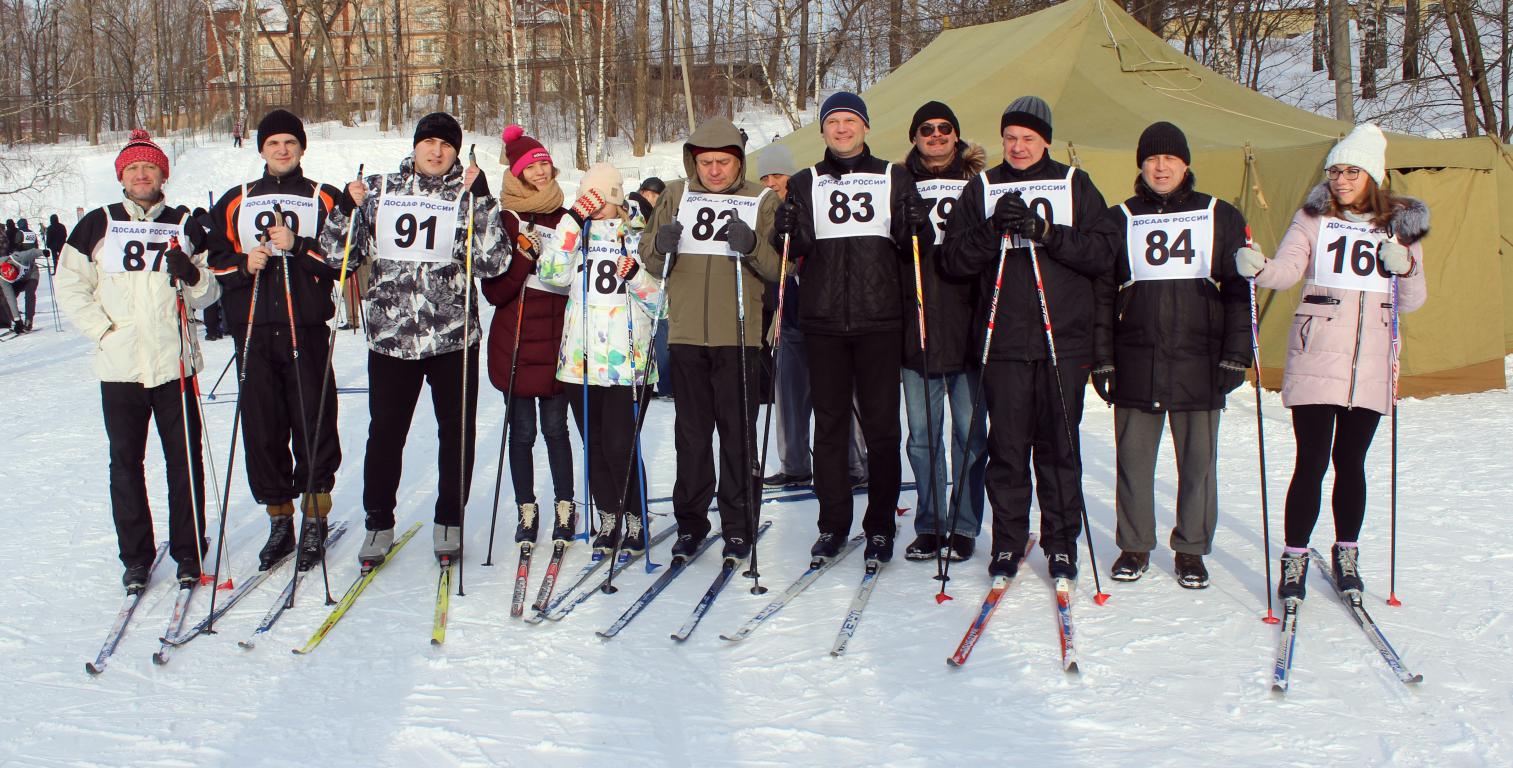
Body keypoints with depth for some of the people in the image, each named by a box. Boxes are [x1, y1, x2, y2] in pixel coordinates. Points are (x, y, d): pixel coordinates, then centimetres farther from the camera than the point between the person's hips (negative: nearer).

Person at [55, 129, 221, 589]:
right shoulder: (97, 225, 7)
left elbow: (211, 292, 10)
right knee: (125, 461, 4)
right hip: (119, 365, 0)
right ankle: (135, 557, 14)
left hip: (174, 361, 0)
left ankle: (188, 551, 13)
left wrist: (193, 276, -11)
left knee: (184, 459, 2)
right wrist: (102, 328, -4)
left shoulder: (185, 227, 10)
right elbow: (70, 286, 7)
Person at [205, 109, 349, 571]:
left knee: (314, 424, -4)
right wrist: (243, 265, -5)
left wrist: (298, 247, -13)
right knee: (261, 429, 2)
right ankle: (279, 519, 14)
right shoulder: (235, 202, 17)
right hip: (253, 330, 3)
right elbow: (213, 259, 14)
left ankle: (315, 520, 9)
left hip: (307, 329, -2)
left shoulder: (325, 200, 9)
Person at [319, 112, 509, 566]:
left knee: (456, 432, 8)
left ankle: (449, 523, 24)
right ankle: (378, 524, 23)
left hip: (452, 337, -1)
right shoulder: (378, 191, 6)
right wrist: (346, 209, -7)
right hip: (389, 336, 1)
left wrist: (480, 200, -16)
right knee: (384, 432, 8)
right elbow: (339, 257, 7)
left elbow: (493, 263, -12)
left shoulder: (468, 196, 2)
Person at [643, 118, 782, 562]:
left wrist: (753, 246, -21)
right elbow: (651, 262, 10)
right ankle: (690, 522, 18)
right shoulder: (676, 196, 10)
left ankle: (738, 526, 12)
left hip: (739, 336, -2)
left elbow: (778, 268, -2)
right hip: (686, 334, 2)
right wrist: (661, 245, -12)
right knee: (691, 433, 8)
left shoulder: (762, 201, 4)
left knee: (738, 433, 3)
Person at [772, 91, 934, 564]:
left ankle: (880, 527, 12)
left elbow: (914, 249, 5)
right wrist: (787, 232, -17)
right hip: (823, 320, 1)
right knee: (829, 425, 6)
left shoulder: (895, 179, 8)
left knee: (882, 426, 2)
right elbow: (792, 251, 3)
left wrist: (916, 229, -15)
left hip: (879, 319, -1)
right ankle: (833, 524, 15)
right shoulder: (805, 184, 10)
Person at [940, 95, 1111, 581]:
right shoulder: (982, 189, 10)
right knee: (1007, 446, 1)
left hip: (1065, 340, 0)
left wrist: (1048, 233, -13)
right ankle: (1007, 541, 12)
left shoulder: (1075, 185, 9)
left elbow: (1104, 255, -1)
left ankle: (1061, 543, 14)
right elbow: (955, 260, 2)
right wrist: (994, 228, -14)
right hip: (1003, 340, 0)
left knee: (1059, 446, 3)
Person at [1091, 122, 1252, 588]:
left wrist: (1235, 354, -3)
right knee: (1133, 459, 5)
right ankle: (1134, 546, 19)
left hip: (1199, 362, 0)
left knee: (1198, 461, 4)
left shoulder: (1220, 217, 7)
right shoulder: (1119, 221, 9)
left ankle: (1191, 550, 17)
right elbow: (1102, 293, 7)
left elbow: (1239, 289, 5)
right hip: (1136, 363, 1)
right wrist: (1102, 357, 1)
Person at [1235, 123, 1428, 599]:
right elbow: (1288, 269, -12)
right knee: (1312, 462, -5)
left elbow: (1412, 302, 9)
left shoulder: (1402, 224, 9)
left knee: (1350, 462, 11)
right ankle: (1295, 560, 6)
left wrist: (1407, 268, -11)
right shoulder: (1313, 217, 3)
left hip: (1371, 363, 2)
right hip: (1316, 359, -2)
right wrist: (1259, 269, -33)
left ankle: (1346, 556, 25)